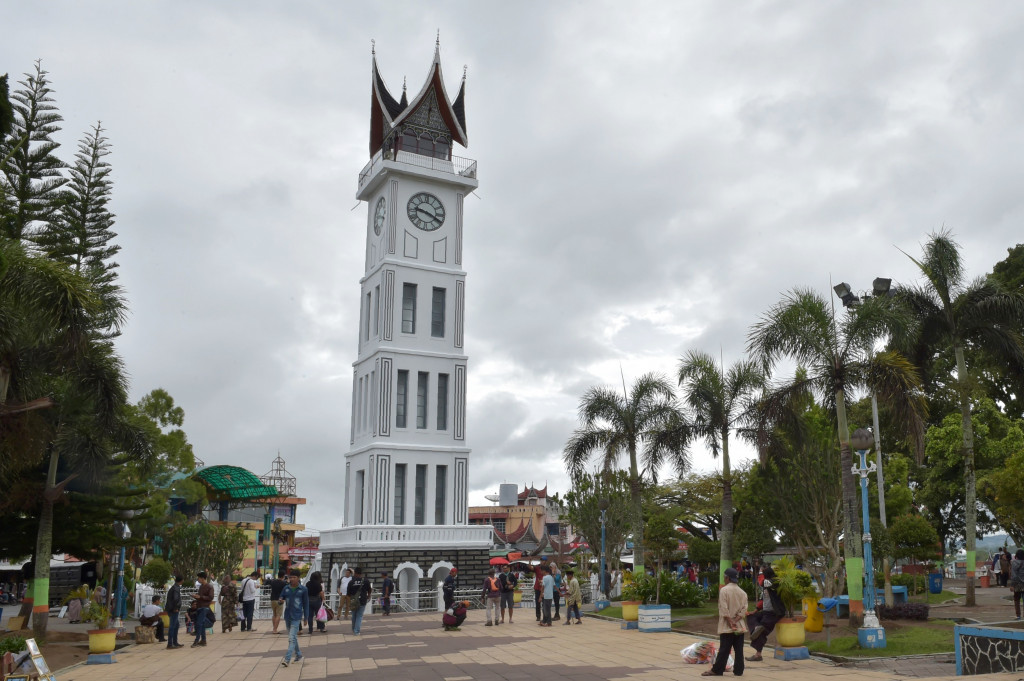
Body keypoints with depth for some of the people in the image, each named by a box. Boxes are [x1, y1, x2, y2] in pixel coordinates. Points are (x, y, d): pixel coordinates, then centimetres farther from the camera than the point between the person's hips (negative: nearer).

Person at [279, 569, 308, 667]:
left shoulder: (303, 589, -5)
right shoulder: (286, 588, 4)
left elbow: (306, 604, 0)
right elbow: (281, 598, 8)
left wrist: (306, 617, 1)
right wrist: (280, 601, -17)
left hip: (296, 617, -5)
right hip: (287, 616, 5)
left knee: (292, 638, -12)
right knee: (293, 637, 18)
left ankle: (287, 659, -14)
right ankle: (298, 655, 34)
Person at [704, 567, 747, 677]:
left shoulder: (724, 590, -10)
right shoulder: (742, 592, 6)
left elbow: (724, 609, -15)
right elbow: (744, 609, 0)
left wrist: (730, 622, -12)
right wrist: (735, 620, -6)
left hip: (727, 626, -5)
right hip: (740, 626, 5)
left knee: (724, 649, -2)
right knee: (739, 649, 8)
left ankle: (717, 669, 2)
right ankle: (738, 670, 10)